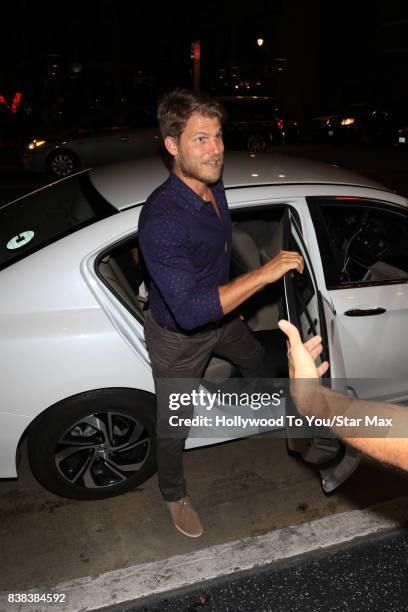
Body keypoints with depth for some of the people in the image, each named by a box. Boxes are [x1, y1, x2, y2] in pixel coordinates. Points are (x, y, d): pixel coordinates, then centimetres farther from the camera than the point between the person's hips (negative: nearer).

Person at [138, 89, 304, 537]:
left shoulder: (213, 185, -9)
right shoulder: (161, 218, -37)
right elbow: (189, 310, -44)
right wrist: (264, 274, -41)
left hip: (219, 315, 8)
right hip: (178, 337, -8)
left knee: (254, 356, 33)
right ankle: (174, 496, 41)